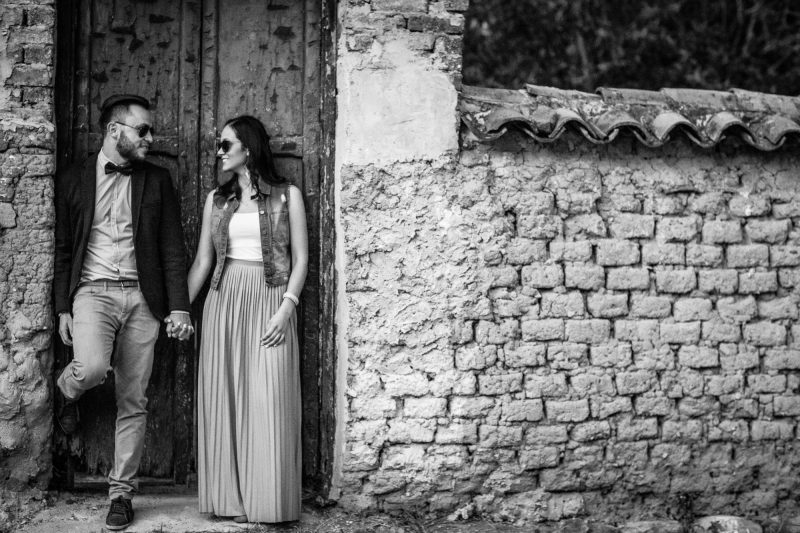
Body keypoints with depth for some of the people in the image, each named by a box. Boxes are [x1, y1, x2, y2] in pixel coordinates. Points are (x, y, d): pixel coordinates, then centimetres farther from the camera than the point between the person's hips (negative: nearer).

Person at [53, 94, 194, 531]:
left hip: (142, 298, 2)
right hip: (92, 291, -2)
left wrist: (179, 307, -4)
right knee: (92, 367, -28)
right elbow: (62, 250, 8)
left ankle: (122, 491, 14)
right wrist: (62, 308, 2)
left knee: (133, 401, 2)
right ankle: (68, 390, 9)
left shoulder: (157, 181, 9)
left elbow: (172, 249, 5)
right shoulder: (73, 180, 6)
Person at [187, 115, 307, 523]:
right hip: (224, 300, 3)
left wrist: (285, 309, -10)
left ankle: (267, 502, -1)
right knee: (224, 399, 0)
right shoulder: (217, 199, 13)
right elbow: (202, 261, 13)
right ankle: (232, 499, 7)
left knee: (267, 402, -7)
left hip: (269, 301, -3)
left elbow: (300, 258, 1)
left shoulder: (287, 195, 4)